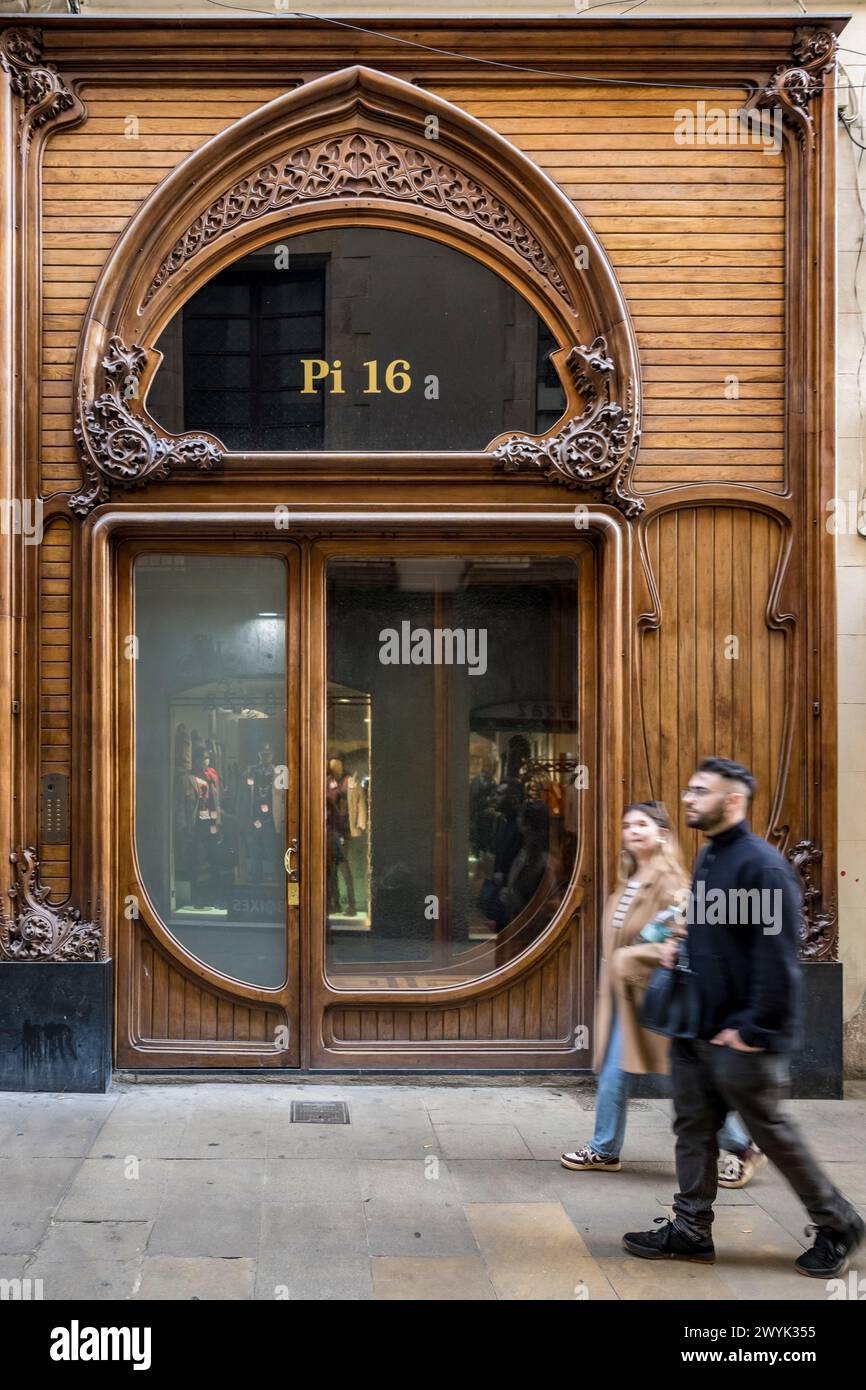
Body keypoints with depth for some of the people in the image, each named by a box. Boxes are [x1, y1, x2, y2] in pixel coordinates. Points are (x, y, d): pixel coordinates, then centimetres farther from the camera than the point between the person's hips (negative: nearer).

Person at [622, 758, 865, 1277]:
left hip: (739, 1037, -9)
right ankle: (691, 1230, 22)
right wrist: (682, 943, 6)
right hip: (695, 1030, 9)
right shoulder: (708, 858, 11)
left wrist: (753, 1028, -22)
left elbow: (777, 955, -22)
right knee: (694, 1129, 12)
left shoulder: (761, 864, -19)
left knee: (771, 1132, 3)